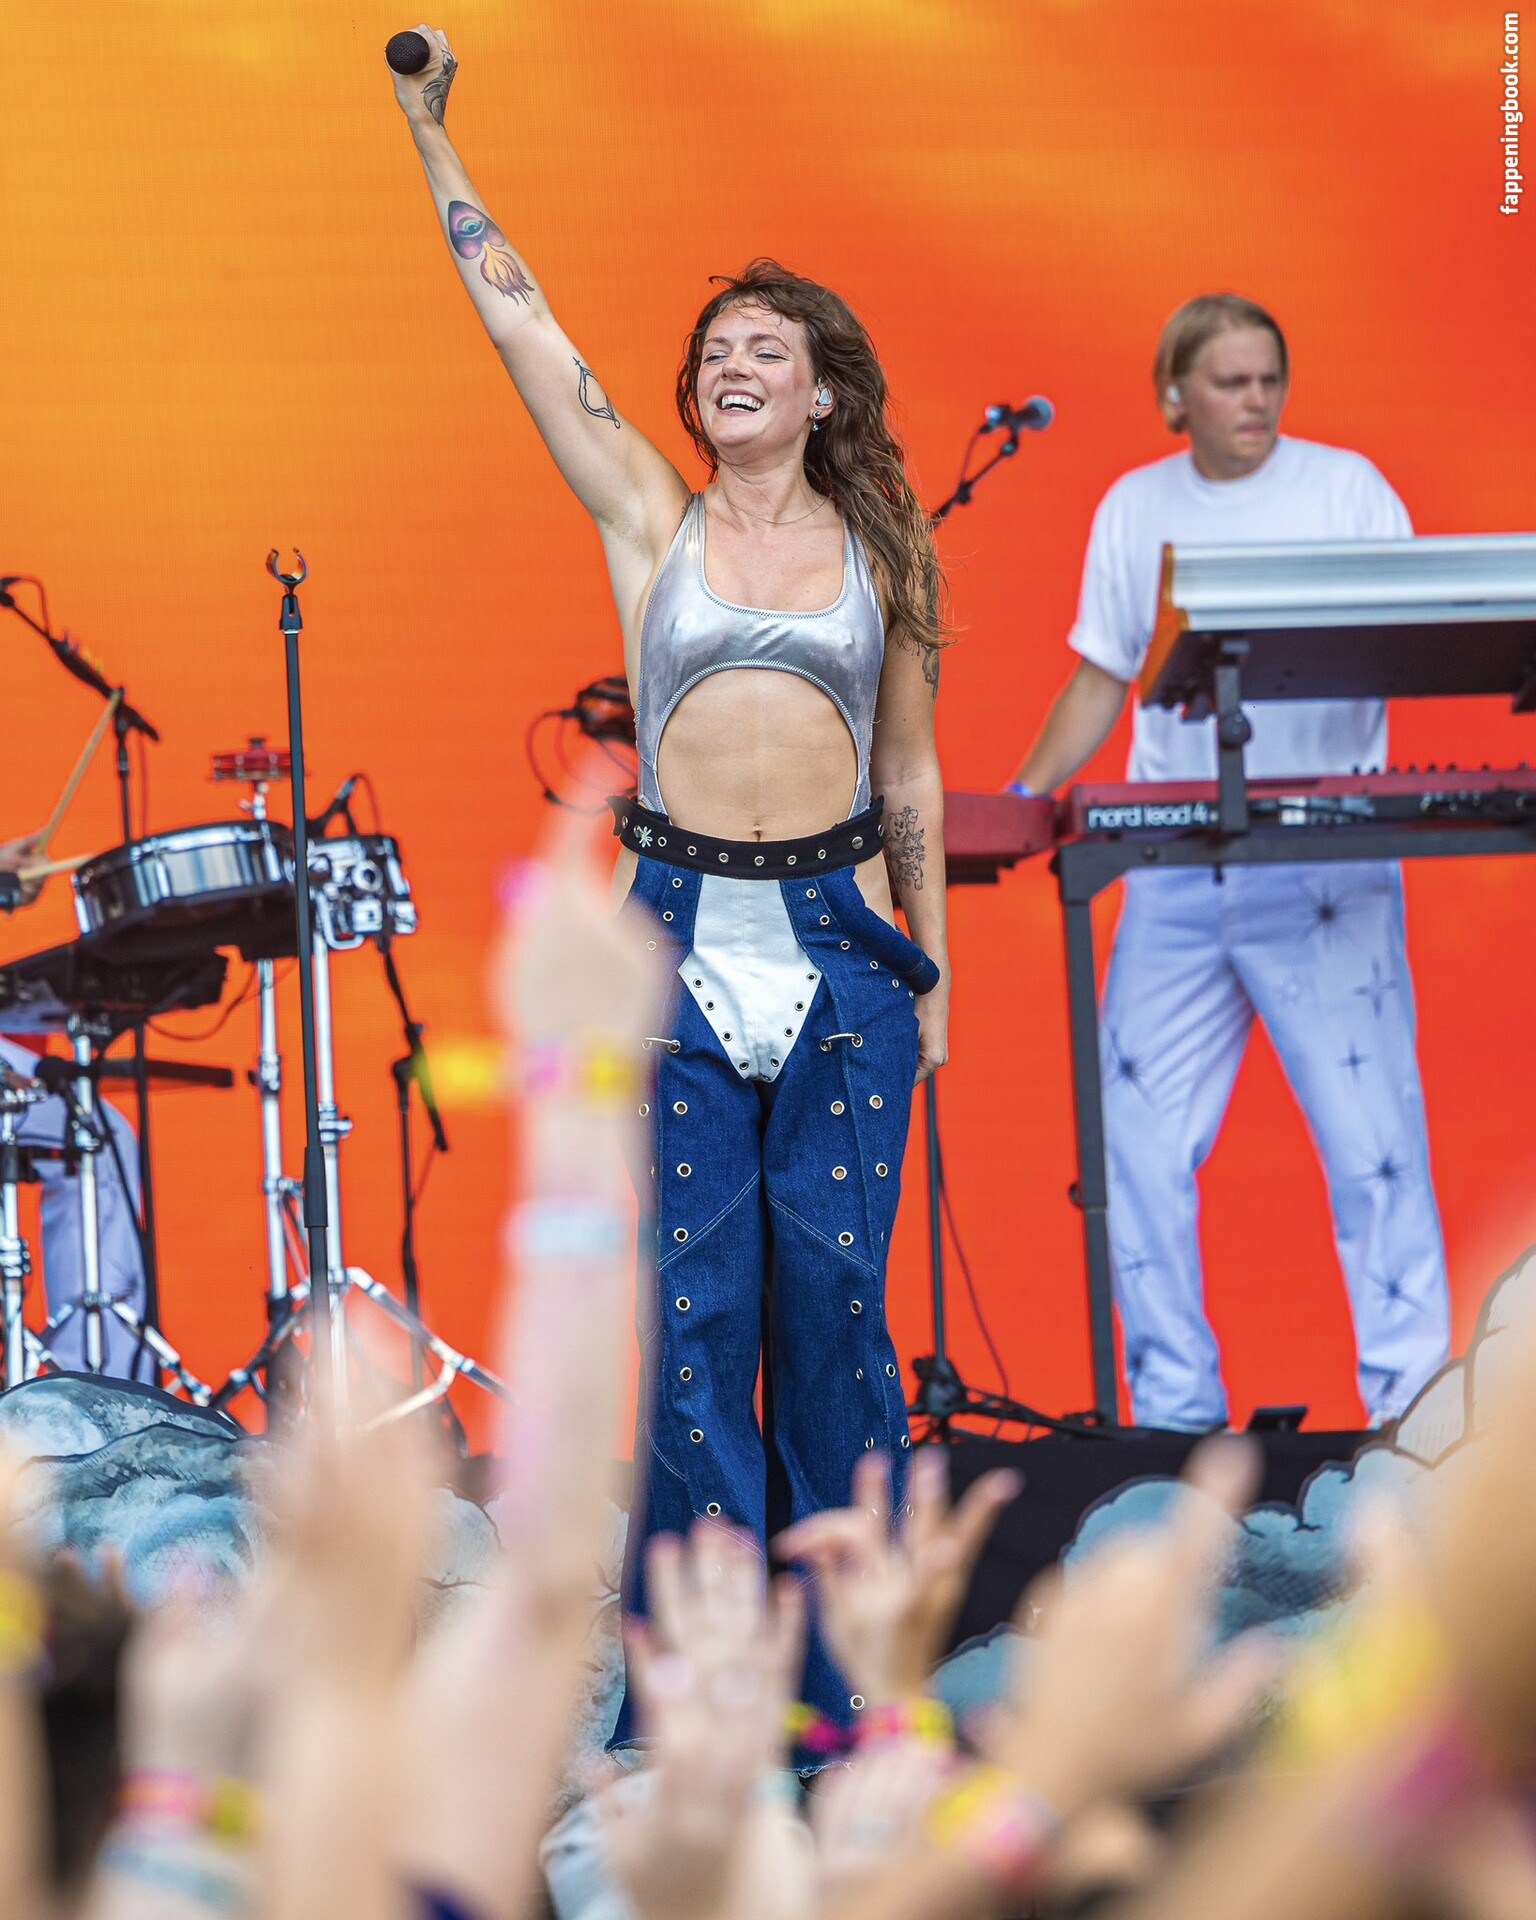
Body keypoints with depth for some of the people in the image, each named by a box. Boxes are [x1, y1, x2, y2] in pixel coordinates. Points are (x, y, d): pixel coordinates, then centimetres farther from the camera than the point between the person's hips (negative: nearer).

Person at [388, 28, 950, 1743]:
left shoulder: (878, 551, 9)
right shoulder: (648, 517, 7)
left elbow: (908, 770, 15)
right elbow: (517, 317, 3)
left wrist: (930, 958, 13)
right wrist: (428, 129, -1)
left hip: (841, 933, 1)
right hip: (685, 930, 0)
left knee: (834, 1289, 2)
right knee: (694, 1299, 0)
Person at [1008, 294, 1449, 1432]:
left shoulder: (1346, 487, 3)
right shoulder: (1135, 509, 12)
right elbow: (1104, 678, 16)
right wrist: (1028, 793, 4)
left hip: (1327, 866, -3)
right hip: (1175, 864, 3)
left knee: (1370, 1133, -6)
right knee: (1144, 1137, 1)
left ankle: (1412, 1396, 0)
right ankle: (1174, 1410, 10)